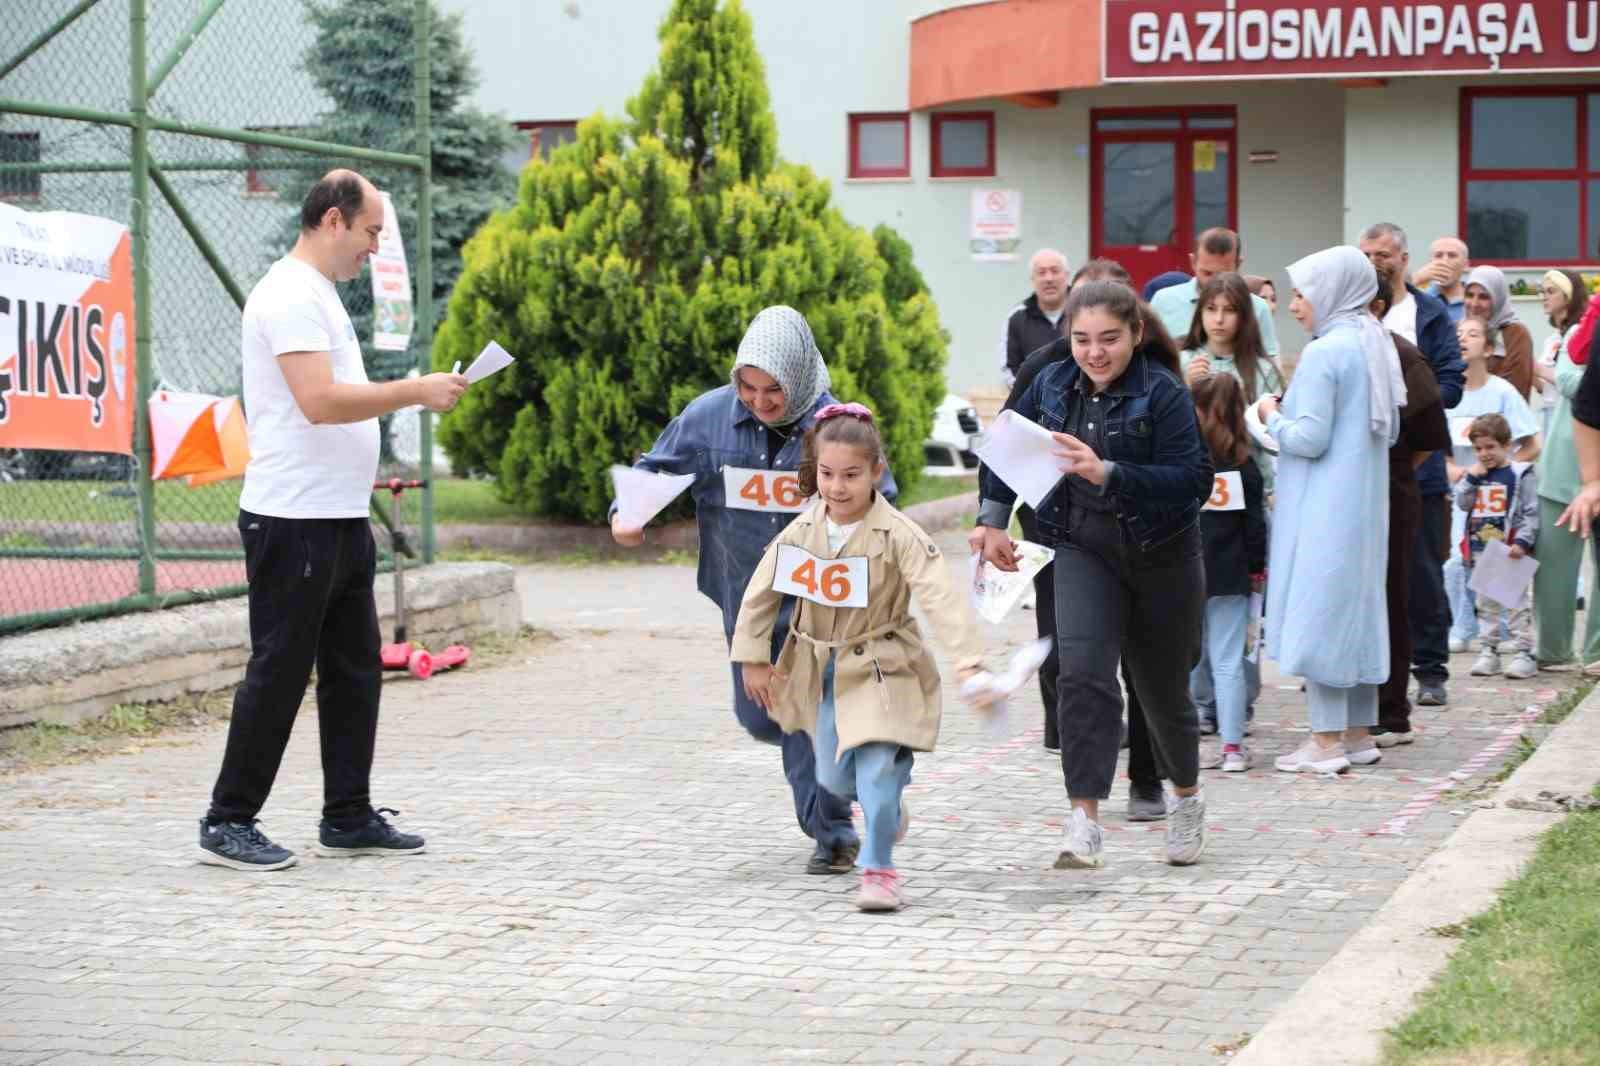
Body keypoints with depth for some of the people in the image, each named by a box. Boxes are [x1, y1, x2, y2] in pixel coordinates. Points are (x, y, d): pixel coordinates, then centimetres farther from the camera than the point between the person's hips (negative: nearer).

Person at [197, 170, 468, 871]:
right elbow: (319, 401, -25)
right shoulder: (290, 294, -15)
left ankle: (349, 818, 20)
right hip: (294, 519, -10)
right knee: (279, 673, -4)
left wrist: (410, 393, 12)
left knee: (355, 669, 12)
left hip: (341, 518, 10)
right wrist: (413, 392, -20)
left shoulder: (319, 294, 18)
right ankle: (228, 823, 4)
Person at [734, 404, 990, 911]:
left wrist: (967, 660, -40)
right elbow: (761, 593, 5)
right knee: (833, 777, 13)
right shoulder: (801, 532, -7)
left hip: (882, 669, -5)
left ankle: (879, 869, -3)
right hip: (822, 669, 5)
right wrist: (753, 659, 5)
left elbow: (942, 597, -29)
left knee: (878, 769, -17)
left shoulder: (899, 536, -20)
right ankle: (889, 810, 45)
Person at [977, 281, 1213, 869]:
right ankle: (1084, 821, -20)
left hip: (1161, 555, -2)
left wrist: (1106, 473, -33)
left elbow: (1192, 480, -24)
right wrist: (992, 522, 8)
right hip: (1084, 550, 3)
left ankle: (1187, 798, 40)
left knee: (1162, 686, 11)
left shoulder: (1163, 393, -16)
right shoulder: (1053, 384, 0)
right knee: (1083, 673, -18)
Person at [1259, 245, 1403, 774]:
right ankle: (1359, 733, 18)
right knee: (1357, 605, 13)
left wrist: (1273, 416, -3)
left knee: (1319, 611, -4)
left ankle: (1327, 740, -3)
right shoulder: (1375, 347, 10)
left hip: (1324, 508, -9)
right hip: (1365, 501, 9)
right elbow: (1391, 431, 16)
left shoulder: (1323, 353, -17)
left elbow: (1310, 438, -20)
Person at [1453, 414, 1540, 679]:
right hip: (1480, 550, 6)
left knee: (1516, 602, -2)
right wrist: (1471, 478, -8)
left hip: (1509, 551, -6)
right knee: (1485, 603, 11)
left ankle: (1524, 652, 1)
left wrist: (1522, 542, -19)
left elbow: (1531, 513, -10)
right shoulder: (1477, 475, 12)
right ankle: (1488, 652, 18)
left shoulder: (1521, 475, -6)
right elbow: (1462, 503, 5)